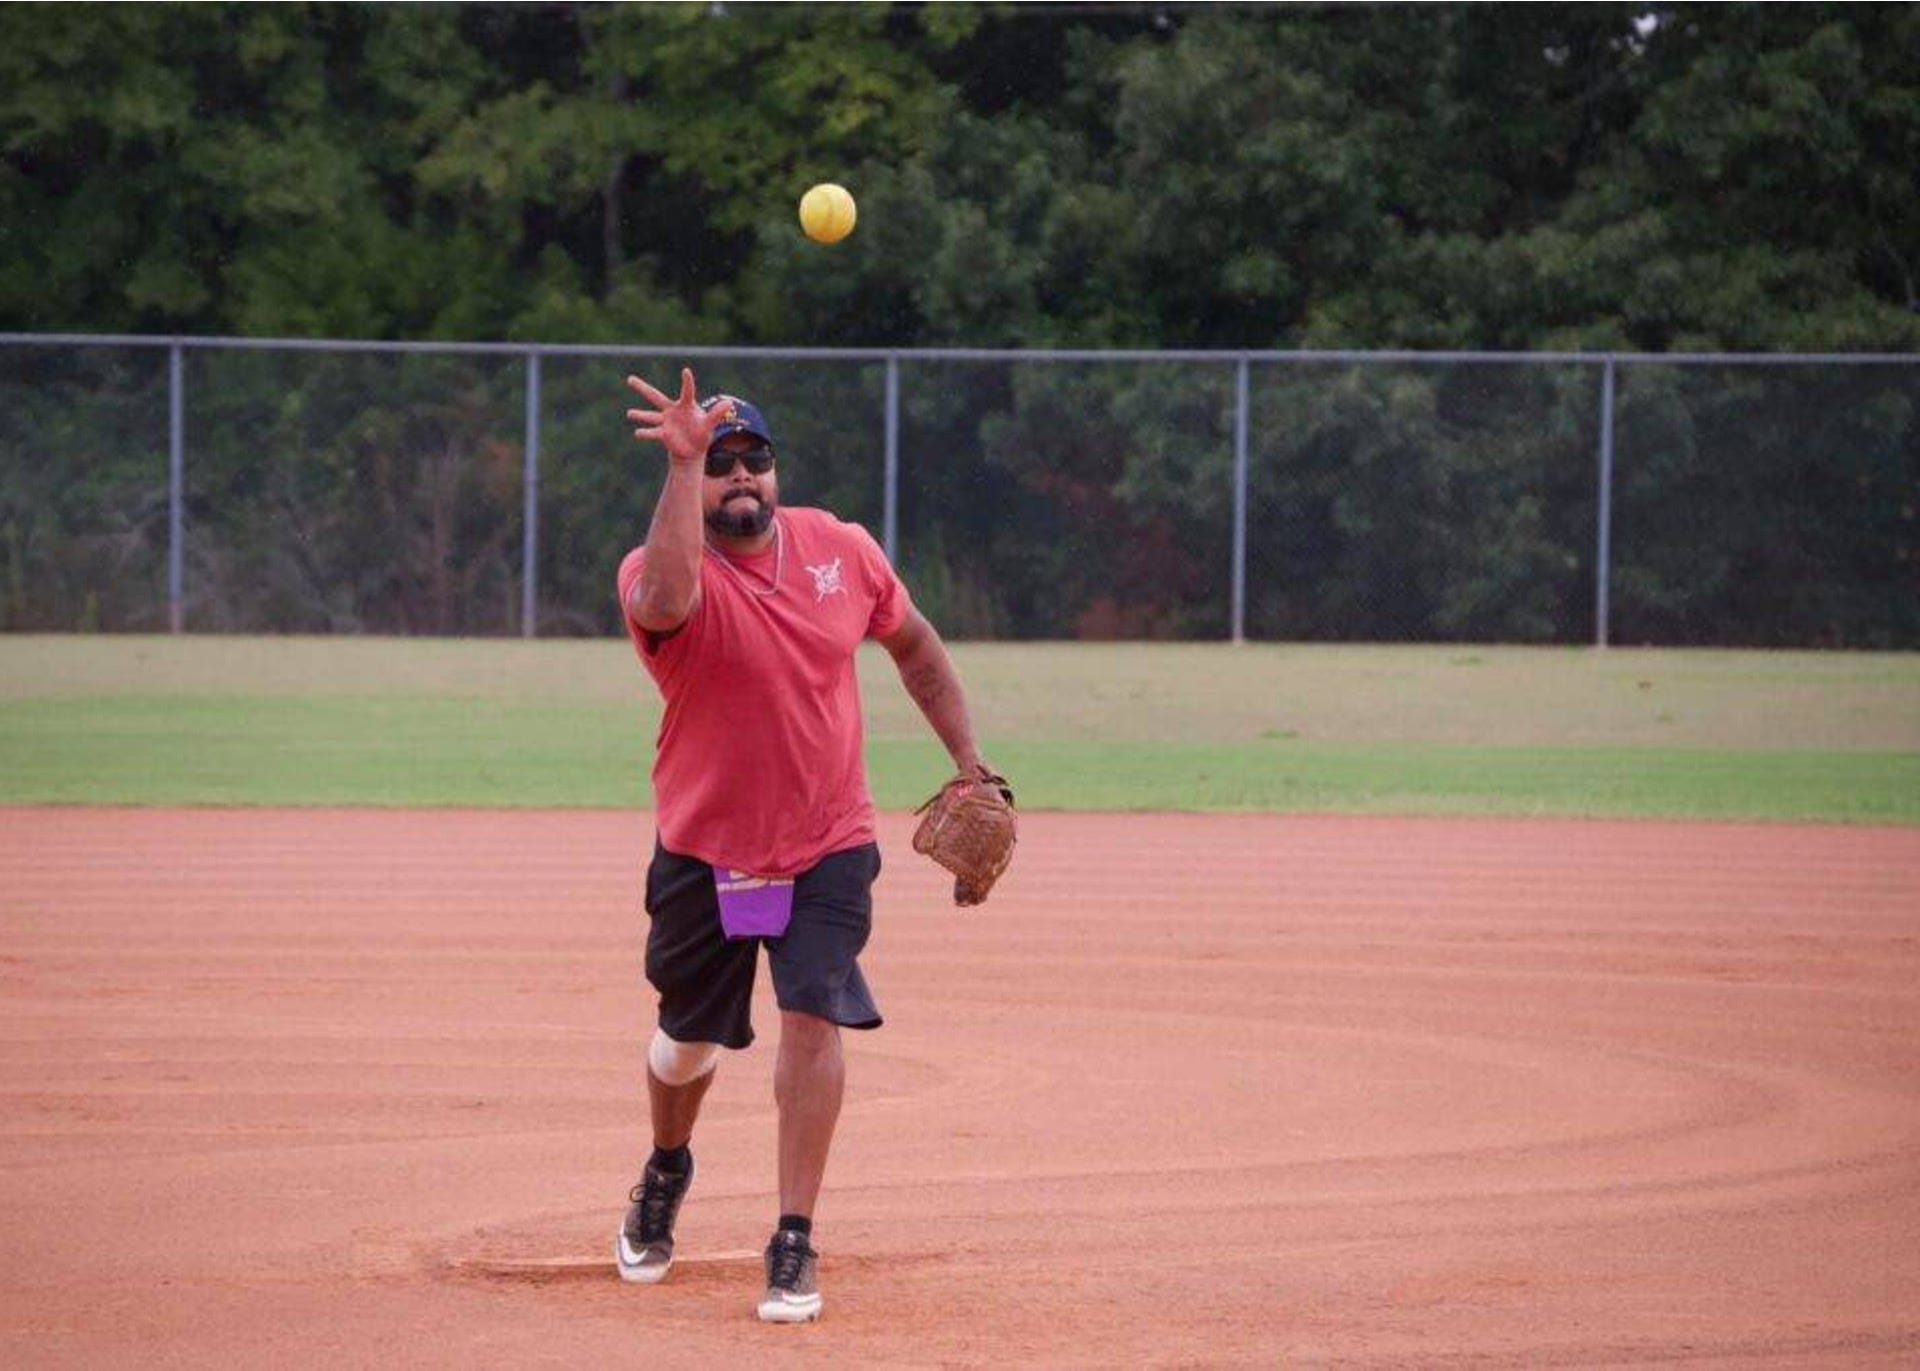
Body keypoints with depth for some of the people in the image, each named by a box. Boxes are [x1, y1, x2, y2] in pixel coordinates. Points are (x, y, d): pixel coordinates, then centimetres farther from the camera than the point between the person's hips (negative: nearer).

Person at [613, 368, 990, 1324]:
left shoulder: (842, 551, -4)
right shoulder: (663, 571, -17)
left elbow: (913, 643, 13)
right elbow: (666, 601, -44)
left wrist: (968, 762, 9)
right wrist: (684, 462, -47)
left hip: (826, 849, 1)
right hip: (704, 851, -1)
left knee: (812, 1019, -15)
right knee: (690, 1036, 15)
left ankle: (794, 1245, -7)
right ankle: (667, 1169, 47)